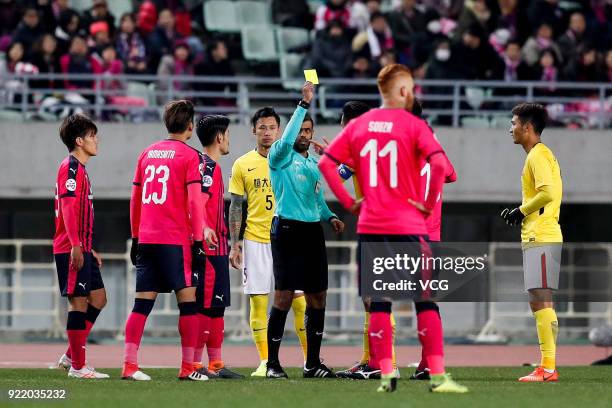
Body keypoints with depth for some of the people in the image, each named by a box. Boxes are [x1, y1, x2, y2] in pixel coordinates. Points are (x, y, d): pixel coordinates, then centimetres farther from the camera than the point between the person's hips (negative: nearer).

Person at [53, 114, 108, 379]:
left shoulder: (79, 169, 20)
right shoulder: (71, 168, -11)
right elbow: (68, 207, -20)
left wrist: (89, 249, 26)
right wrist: (76, 245, -26)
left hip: (81, 249, 10)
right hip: (71, 250, -10)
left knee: (98, 298, 11)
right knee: (79, 302, -7)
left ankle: (71, 356, 14)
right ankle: (77, 366, -4)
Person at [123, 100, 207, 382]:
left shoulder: (148, 153, 14)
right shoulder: (190, 156, -3)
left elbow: (135, 200, 17)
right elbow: (194, 201, -10)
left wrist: (135, 238, 23)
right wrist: (198, 241, -8)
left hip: (146, 239, 5)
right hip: (176, 241, -5)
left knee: (142, 304, 5)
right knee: (188, 303, 1)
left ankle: (129, 365, -2)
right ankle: (187, 368, 0)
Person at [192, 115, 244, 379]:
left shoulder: (208, 166, 18)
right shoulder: (209, 166, -12)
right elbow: (199, 202, -24)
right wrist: (204, 229, -40)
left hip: (215, 247, 11)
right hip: (211, 247, -11)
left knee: (216, 307, 12)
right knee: (206, 306, -10)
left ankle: (216, 364, 15)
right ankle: (195, 365, -10)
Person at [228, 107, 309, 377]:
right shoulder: (242, 165, 5)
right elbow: (235, 207, 7)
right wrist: (235, 245, 0)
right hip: (255, 241, 0)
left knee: (300, 300, -4)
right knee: (257, 301, -2)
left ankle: (311, 358, 4)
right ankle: (265, 362, 4)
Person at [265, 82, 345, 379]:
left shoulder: (315, 164, 19)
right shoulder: (280, 156, -3)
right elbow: (286, 139, -25)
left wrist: (330, 217, 8)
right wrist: (304, 105, -26)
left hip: (313, 232, 7)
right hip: (287, 230, -7)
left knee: (317, 298, 7)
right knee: (284, 297, -8)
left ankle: (313, 363, 14)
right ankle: (272, 363, -2)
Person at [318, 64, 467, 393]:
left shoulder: (358, 125, 8)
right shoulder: (413, 125, -4)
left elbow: (325, 163, 4)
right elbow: (439, 164, -19)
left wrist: (348, 202, 7)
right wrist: (429, 203, -7)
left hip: (369, 226, 3)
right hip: (408, 226, -3)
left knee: (378, 305, 7)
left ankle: (386, 374, 1)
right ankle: (437, 376, -2)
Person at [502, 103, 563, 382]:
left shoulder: (538, 155, -11)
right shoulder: (540, 154, 20)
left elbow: (547, 192, -23)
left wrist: (521, 211, -10)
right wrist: (519, 214, 12)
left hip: (541, 239, -10)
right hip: (538, 237, 10)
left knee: (540, 300, -12)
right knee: (540, 302, 10)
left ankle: (547, 368, -15)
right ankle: (547, 366, 10)